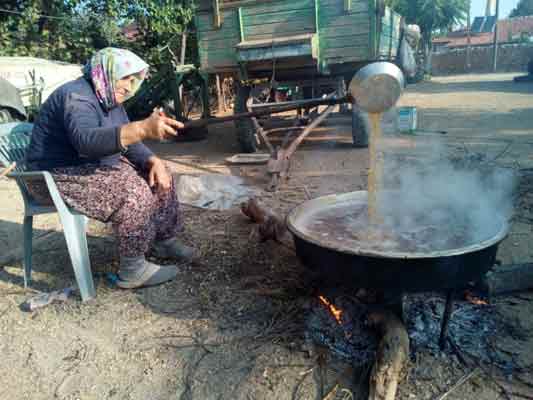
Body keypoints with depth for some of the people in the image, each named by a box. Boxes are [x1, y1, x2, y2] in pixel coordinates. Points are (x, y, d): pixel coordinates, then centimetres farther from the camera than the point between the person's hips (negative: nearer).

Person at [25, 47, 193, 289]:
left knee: (158, 176, 3)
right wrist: (144, 129, -57)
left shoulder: (110, 99, 7)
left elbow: (127, 139, 7)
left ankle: (163, 240, 12)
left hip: (94, 167, 10)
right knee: (133, 190, -28)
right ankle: (132, 269, -19)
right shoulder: (77, 97, -23)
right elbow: (86, 140, -43)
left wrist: (153, 161, -15)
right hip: (58, 177, -10)